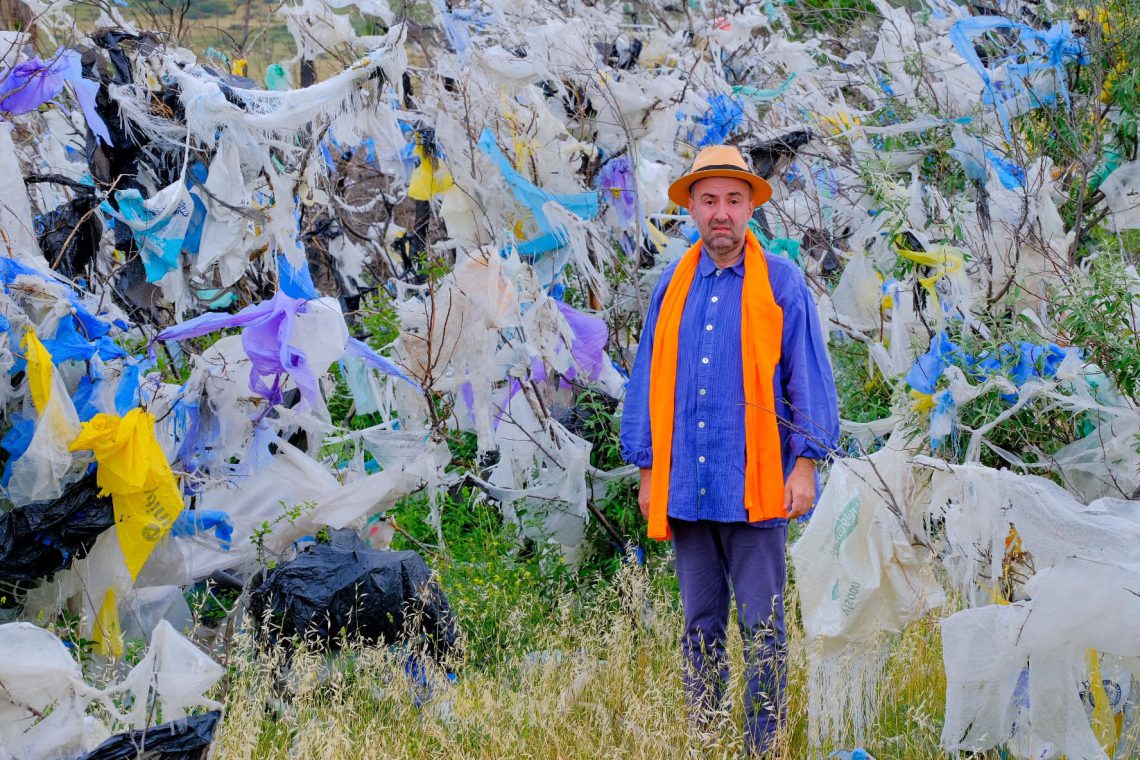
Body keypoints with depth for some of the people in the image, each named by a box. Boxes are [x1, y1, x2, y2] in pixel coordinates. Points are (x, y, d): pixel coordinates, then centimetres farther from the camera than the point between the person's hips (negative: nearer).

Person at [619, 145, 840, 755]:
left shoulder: (780, 283, 1)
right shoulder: (672, 287, 11)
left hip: (755, 486, -4)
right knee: (700, 626, 10)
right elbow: (648, 380, 14)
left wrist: (806, 465, -6)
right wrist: (647, 471, 10)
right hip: (686, 486, 4)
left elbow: (808, 378, 0)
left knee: (761, 627, -2)